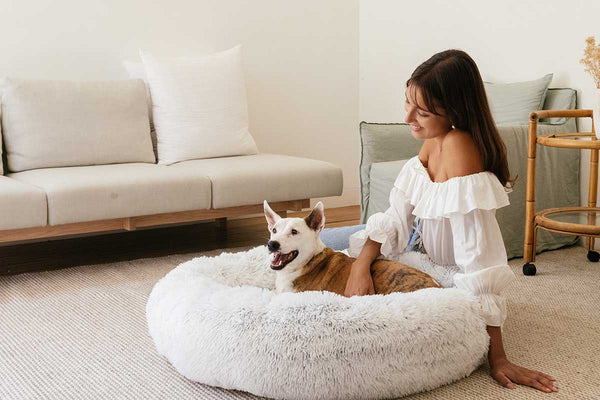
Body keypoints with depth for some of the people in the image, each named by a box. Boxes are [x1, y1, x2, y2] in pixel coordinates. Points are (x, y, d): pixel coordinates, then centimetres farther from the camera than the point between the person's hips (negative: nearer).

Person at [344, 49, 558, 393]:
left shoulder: (459, 146, -35)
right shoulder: (433, 140, -8)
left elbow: (479, 259, -37)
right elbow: (397, 216, -6)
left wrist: (497, 358, -34)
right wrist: (361, 265, -24)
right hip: (420, 254, 8)